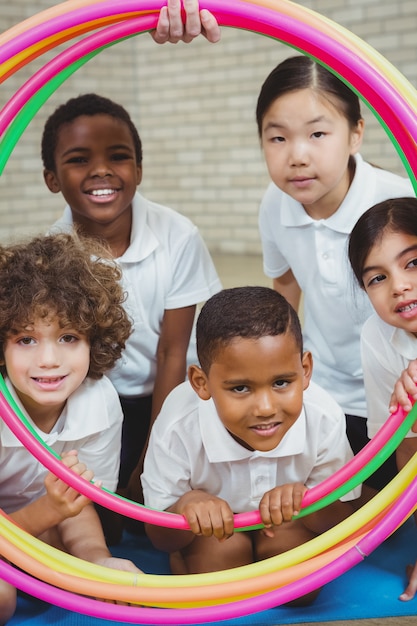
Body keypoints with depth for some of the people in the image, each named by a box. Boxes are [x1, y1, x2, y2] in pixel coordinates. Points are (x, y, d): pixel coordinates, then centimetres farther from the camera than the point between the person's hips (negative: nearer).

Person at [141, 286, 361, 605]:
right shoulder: (178, 429, -35)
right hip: (210, 531, -1)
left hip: (288, 526, 1)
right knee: (220, 548, -27)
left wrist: (305, 500, -42)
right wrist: (187, 507, -46)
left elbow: (341, 519, -18)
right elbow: (159, 536, -21)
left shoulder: (325, 420, -32)